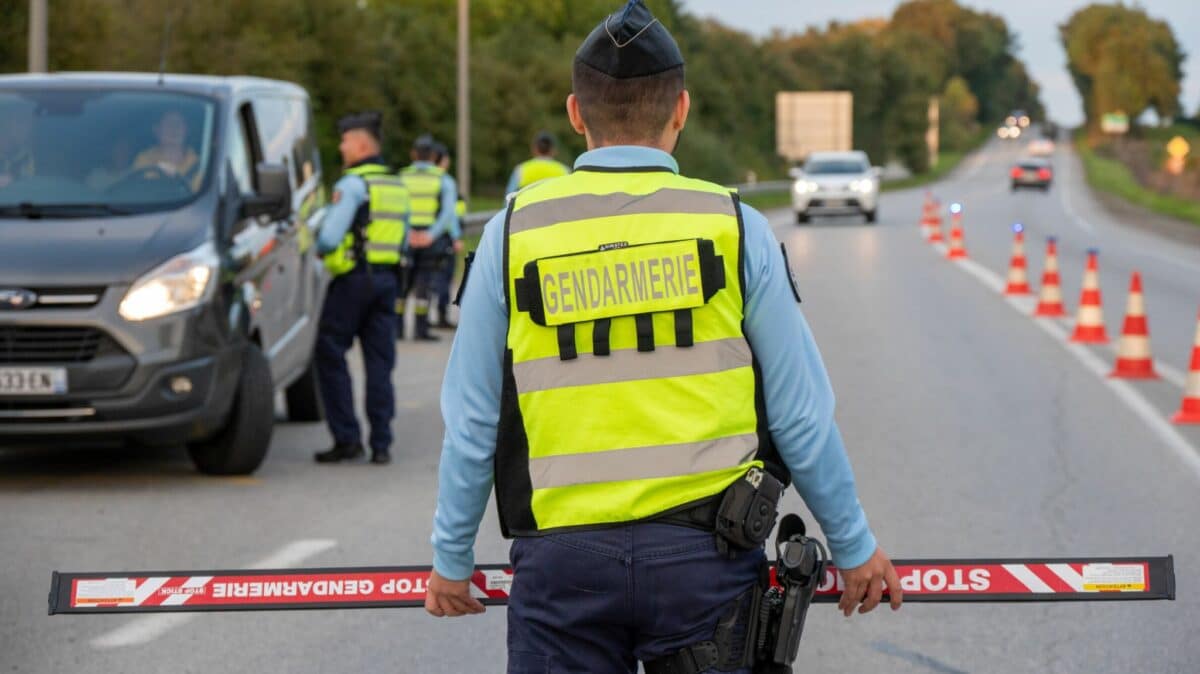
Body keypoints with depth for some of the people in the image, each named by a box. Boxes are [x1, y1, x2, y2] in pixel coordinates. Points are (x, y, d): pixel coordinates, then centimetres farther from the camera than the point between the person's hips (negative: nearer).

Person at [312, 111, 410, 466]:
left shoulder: (353, 184, -11)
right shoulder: (398, 186, 14)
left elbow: (330, 237, -16)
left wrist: (315, 249, 2)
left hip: (352, 279, -7)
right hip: (386, 280, 7)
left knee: (331, 356, 2)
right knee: (380, 363, 7)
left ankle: (346, 437, -3)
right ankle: (381, 444, 5)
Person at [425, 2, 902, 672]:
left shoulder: (514, 233, 2)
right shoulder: (733, 226, 0)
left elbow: (472, 424, 5)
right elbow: (801, 415, 3)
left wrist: (452, 558, 17)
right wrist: (855, 546, 14)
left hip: (563, 562, 0)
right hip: (704, 555, 0)